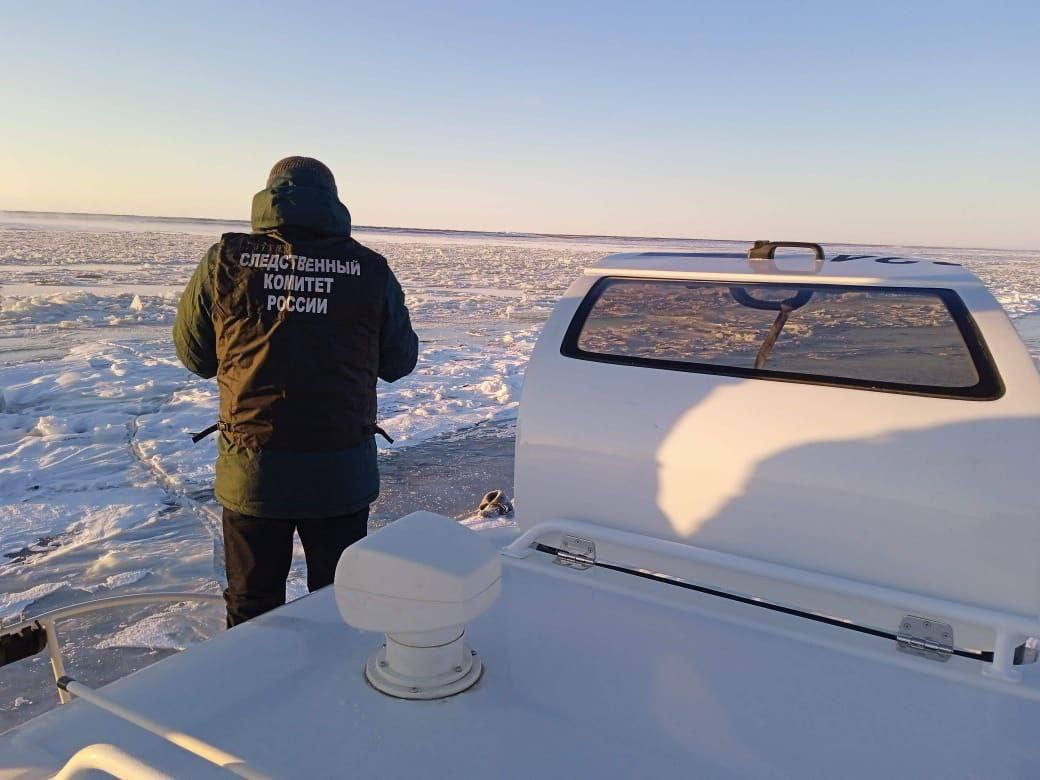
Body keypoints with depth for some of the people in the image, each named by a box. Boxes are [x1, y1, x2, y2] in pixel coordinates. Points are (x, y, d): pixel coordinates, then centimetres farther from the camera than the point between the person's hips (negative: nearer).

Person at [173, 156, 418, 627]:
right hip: (341, 472, 0)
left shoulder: (226, 259, -4)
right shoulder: (371, 270, -5)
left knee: (251, 607, 19)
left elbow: (193, 354, 6)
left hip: (250, 470, 1)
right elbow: (399, 363, 5)